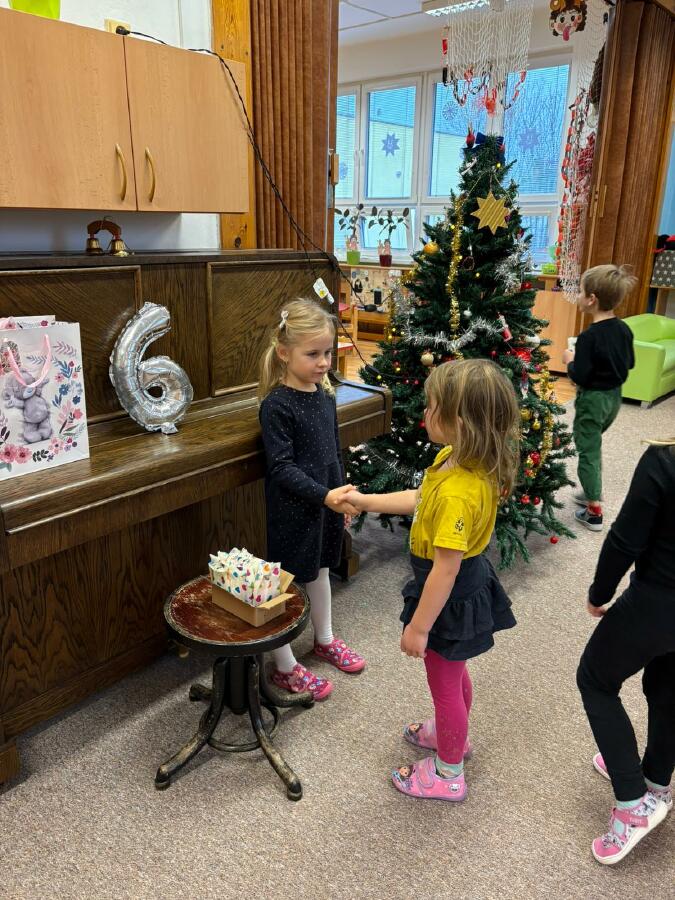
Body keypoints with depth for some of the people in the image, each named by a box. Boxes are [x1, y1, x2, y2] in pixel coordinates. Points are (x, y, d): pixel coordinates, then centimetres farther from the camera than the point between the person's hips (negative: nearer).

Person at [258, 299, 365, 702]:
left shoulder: (325, 394, 2)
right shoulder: (276, 405, -20)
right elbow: (282, 468, -23)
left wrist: (341, 495, 16)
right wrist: (326, 496, -32)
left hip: (326, 504, 8)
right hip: (291, 509, -7)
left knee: (320, 569, 24)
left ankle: (325, 639, 45)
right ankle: (285, 668, 23)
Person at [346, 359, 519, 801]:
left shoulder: (458, 493, -36)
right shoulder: (456, 460, -8)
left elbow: (446, 568, -30)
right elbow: (421, 500, 9)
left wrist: (418, 627, -20)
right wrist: (367, 501, 10)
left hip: (451, 598, -9)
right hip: (468, 585, 9)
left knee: (444, 682, 15)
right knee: (453, 672, 31)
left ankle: (448, 774, 39)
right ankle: (454, 734, 57)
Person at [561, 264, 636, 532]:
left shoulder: (589, 336, -24)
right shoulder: (624, 329, -1)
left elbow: (580, 377, -23)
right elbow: (629, 363, 10)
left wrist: (569, 360, -6)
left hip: (593, 399, -8)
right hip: (614, 397, 8)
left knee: (588, 451, 4)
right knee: (593, 444, 26)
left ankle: (594, 511, 11)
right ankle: (593, 492, 39)